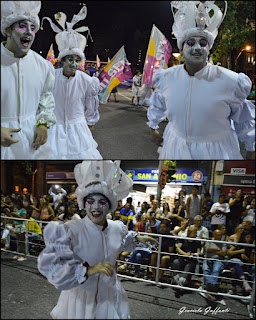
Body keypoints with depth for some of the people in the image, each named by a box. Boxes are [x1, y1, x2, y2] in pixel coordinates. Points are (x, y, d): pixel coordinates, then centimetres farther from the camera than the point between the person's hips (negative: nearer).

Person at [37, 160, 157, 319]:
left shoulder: (117, 228, -2)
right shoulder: (69, 230, -22)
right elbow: (51, 265, -32)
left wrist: (137, 238, 12)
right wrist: (88, 270, -38)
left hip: (110, 298, 5)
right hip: (81, 299, -5)